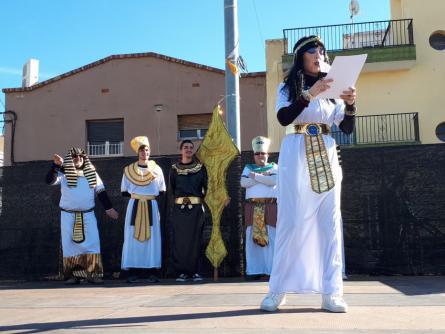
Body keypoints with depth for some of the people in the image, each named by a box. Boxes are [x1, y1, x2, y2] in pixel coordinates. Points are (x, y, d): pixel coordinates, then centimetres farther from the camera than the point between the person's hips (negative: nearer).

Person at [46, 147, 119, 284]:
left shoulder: (92, 173, 9)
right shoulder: (64, 173, 3)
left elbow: (101, 191, 11)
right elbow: (49, 180, -11)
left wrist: (108, 208, 7)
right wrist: (56, 165, -22)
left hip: (88, 215, 1)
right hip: (68, 215, -1)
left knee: (92, 243, -6)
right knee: (70, 245, 2)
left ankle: (93, 274, -2)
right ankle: (72, 275, 9)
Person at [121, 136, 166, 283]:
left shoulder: (156, 169, 7)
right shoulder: (128, 170, 6)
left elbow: (162, 192, 8)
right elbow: (124, 192, 9)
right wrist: (135, 195, -1)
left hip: (152, 207, 1)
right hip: (134, 206, 0)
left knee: (152, 237, -3)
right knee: (132, 238, -5)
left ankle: (151, 272, 1)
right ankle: (132, 272, -1)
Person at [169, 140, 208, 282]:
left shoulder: (201, 168, 7)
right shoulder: (174, 169, 8)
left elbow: (206, 188, 9)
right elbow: (172, 189, 13)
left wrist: (199, 199, 9)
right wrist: (180, 198, 9)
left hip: (196, 208, 0)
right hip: (179, 208, 0)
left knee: (195, 240, 0)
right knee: (179, 240, -2)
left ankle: (193, 272, 7)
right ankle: (181, 272, 5)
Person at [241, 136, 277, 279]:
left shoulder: (274, 167, 12)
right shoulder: (248, 168, 17)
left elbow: (274, 181, -10)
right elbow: (243, 183, -2)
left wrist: (255, 176, -6)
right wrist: (263, 176, -6)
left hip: (270, 207, -2)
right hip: (252, 207, 2)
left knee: (270, 238, -5)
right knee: (252, 238, -1)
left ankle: (272, 270, -2)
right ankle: (254, 270, 3)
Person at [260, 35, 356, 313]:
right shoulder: (288, 87, 6)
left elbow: (347, 128, 9)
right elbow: (283, 118, -13)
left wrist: (350, 104, -9)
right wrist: (309, 94, -22)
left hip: (326, 157, 4)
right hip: (296, 157, -3)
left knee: (330, 222, -1)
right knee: (292, 222, -5)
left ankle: (331, 292, 2)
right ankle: (279, 289, 3)